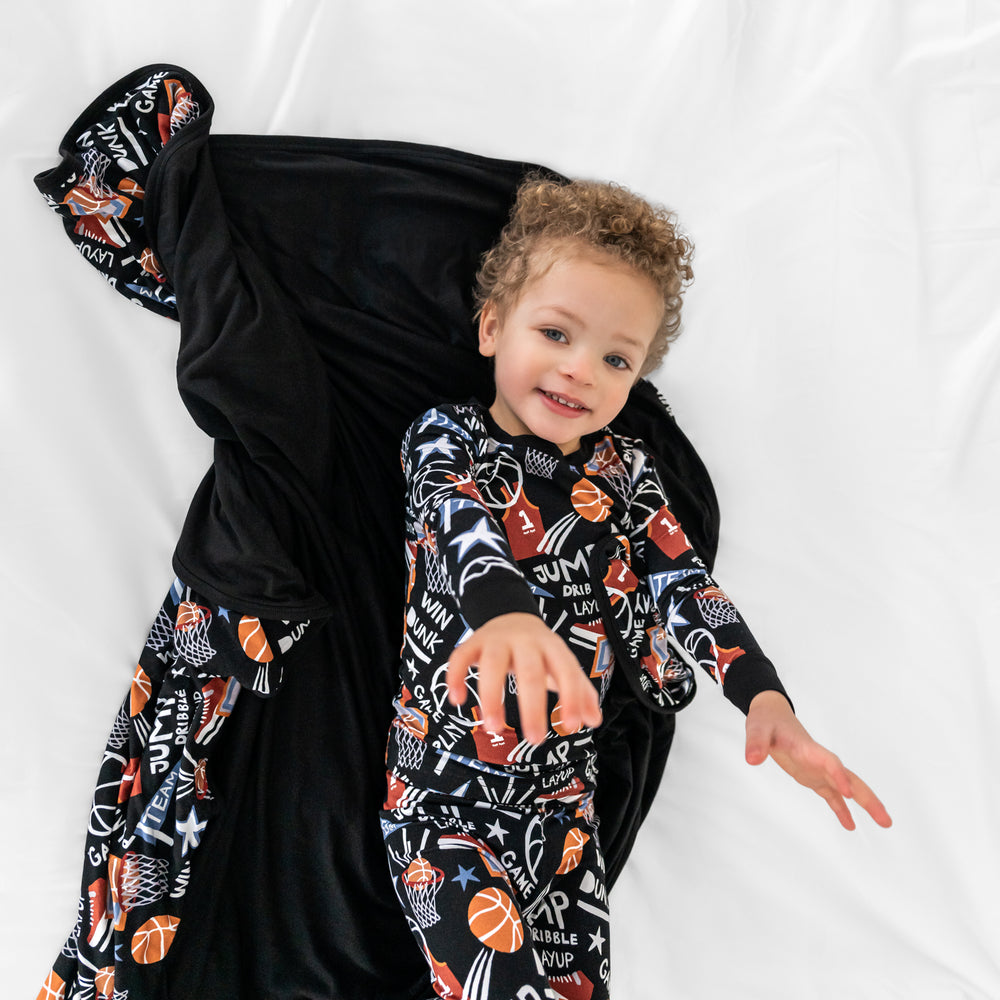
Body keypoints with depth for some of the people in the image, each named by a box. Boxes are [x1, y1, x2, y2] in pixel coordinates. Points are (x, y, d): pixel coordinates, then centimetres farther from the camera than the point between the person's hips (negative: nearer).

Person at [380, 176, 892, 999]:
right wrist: (506, 616, -52)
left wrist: (765, 697, -22)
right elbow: (460, 526, -29)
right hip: (445, 788, -4)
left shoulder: (623, 471, 5)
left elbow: (682, 583, -4)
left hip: (562, 794, 5)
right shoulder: (447, 439, -8)